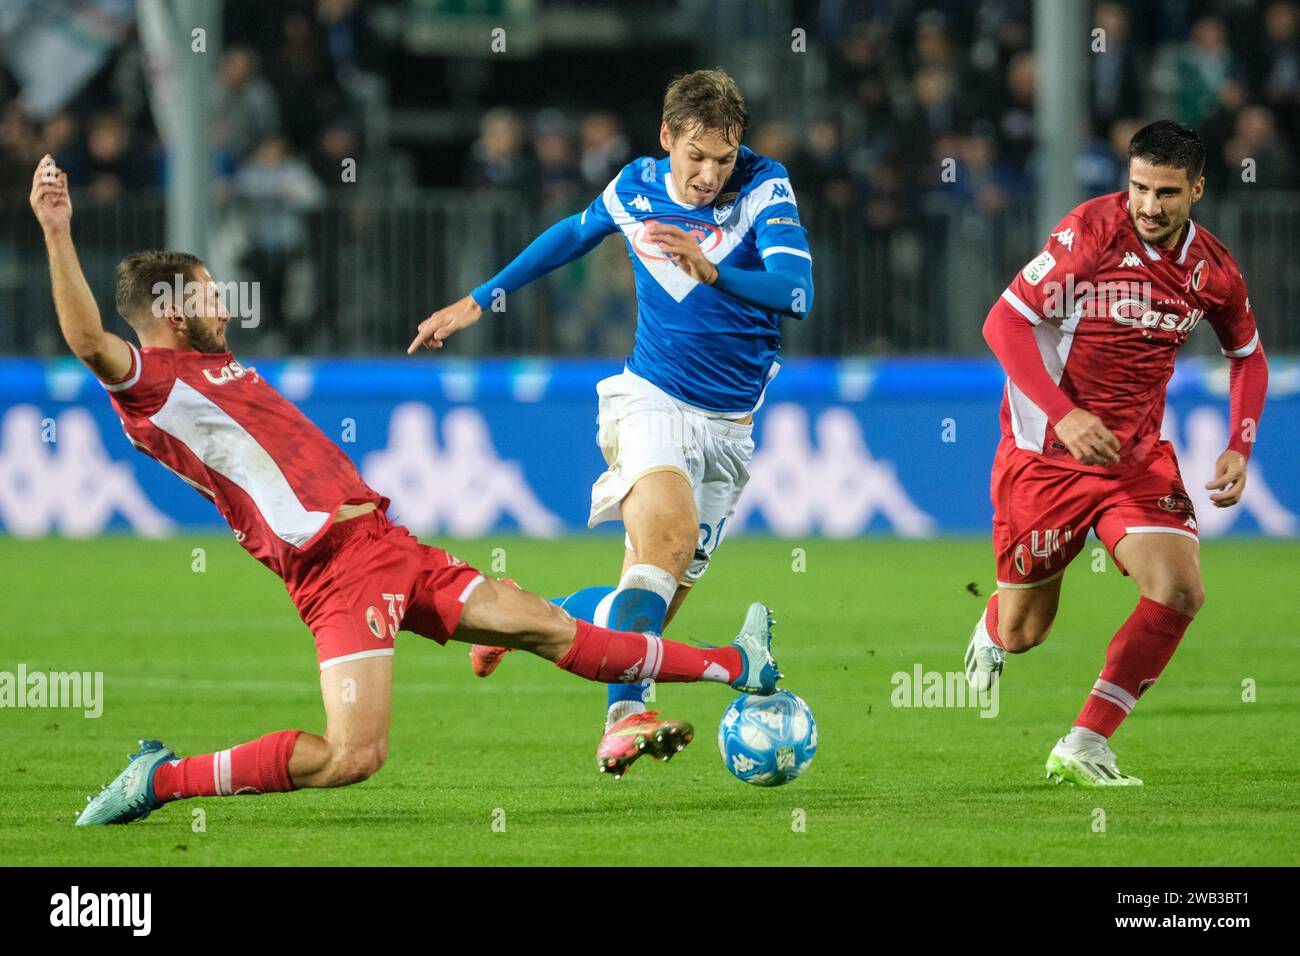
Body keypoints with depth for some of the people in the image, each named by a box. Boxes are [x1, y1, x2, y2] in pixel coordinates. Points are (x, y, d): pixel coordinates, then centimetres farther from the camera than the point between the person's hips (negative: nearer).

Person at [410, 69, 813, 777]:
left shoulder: (766, 188, -11)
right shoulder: (635, 188, -3)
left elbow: (796, 292, -25)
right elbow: (575, 234, 20)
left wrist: (713, 271, -43)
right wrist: (480, 301, 24)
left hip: (729, 425, 2)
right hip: (653, 399, -1)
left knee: (661, 589, 2)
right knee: (668, 534, -30)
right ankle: (623, 717, -40)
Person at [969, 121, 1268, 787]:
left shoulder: (1214, 270, -1)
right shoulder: (1091, 231, -16)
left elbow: (1247, 355, 18)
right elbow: (1005, 322, -16)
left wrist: (1239, 449, 4)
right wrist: (1064, 413, -25)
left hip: (1138, 456, 4)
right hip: (1045, 450, -3)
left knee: (1179, 593, -19)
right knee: (1022, 635, 5)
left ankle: (1084, 747, -9)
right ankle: (993, 628, 46)